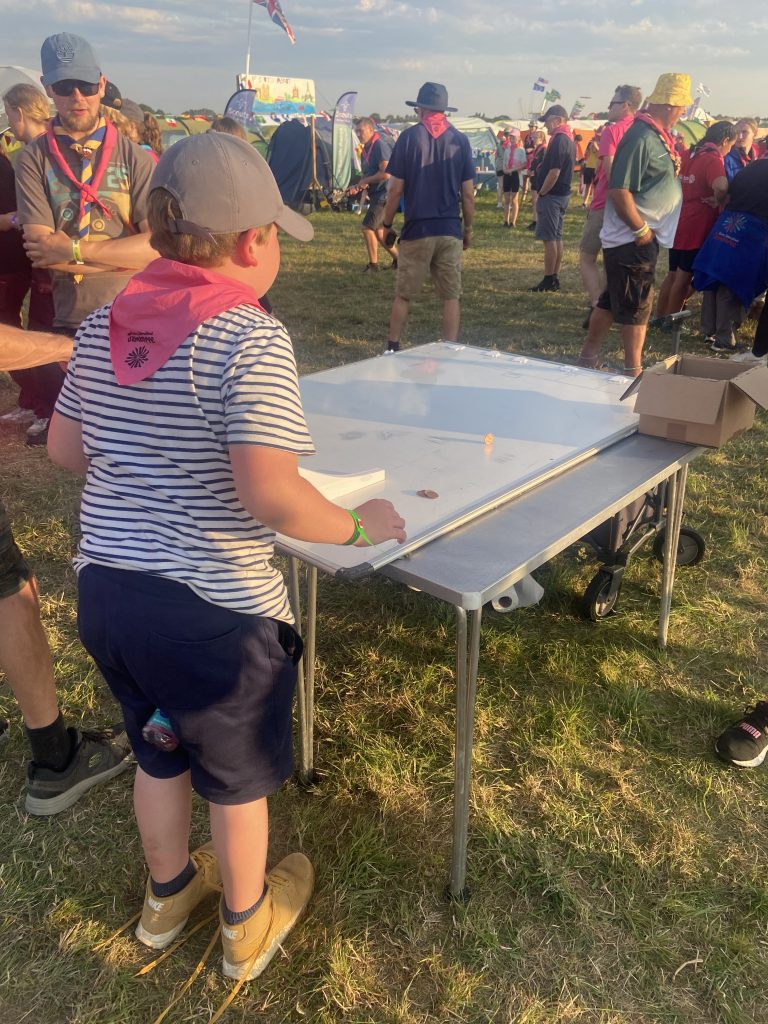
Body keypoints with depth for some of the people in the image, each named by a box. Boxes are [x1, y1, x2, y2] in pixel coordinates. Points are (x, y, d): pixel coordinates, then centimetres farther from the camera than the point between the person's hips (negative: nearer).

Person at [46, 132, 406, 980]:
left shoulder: (101, 327, 1)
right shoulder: (250, 338, -20)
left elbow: (64, 449, 10)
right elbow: (270, 498, -28)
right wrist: (358, 526, -12)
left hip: (105, 590, 7)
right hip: (210, 609, -6)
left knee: (159, 753, 30)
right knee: (238, 777, 20)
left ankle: (166, 894, 54)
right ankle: (247, 928, 46)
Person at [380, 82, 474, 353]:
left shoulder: (409, 137, -2)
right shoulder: (460, 140, 4)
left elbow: (396, 189, -5)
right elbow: (468, 193, 3)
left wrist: (387, 224, 6)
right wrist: (468, 228, 13)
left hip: (417, 229, -2)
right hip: (450, 229, 2)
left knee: (403, 295, 8)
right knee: (451, 295, 7)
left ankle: (392, 349, 14)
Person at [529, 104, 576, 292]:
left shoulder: (559, 140, -17)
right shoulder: (569, 139, 14)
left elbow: (554, 172, -23)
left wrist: (541, 193, -13)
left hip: (551, 195, -10)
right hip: (563, 194, 10)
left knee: (549, 239, -7)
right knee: (556, 238, 12)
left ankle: (548, 281, -4)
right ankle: (554, 279, 16)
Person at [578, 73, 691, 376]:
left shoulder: (656, 135, 11)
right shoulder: (641, 138, -19)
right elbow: (620, 191, -24)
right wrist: (641, 230, -19)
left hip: (640, 238, 9)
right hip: (633, 240, -9)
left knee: (611, 301, 15)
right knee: (636, 308, -1)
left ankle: (587, 358, 25)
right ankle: (633, 374, 9)